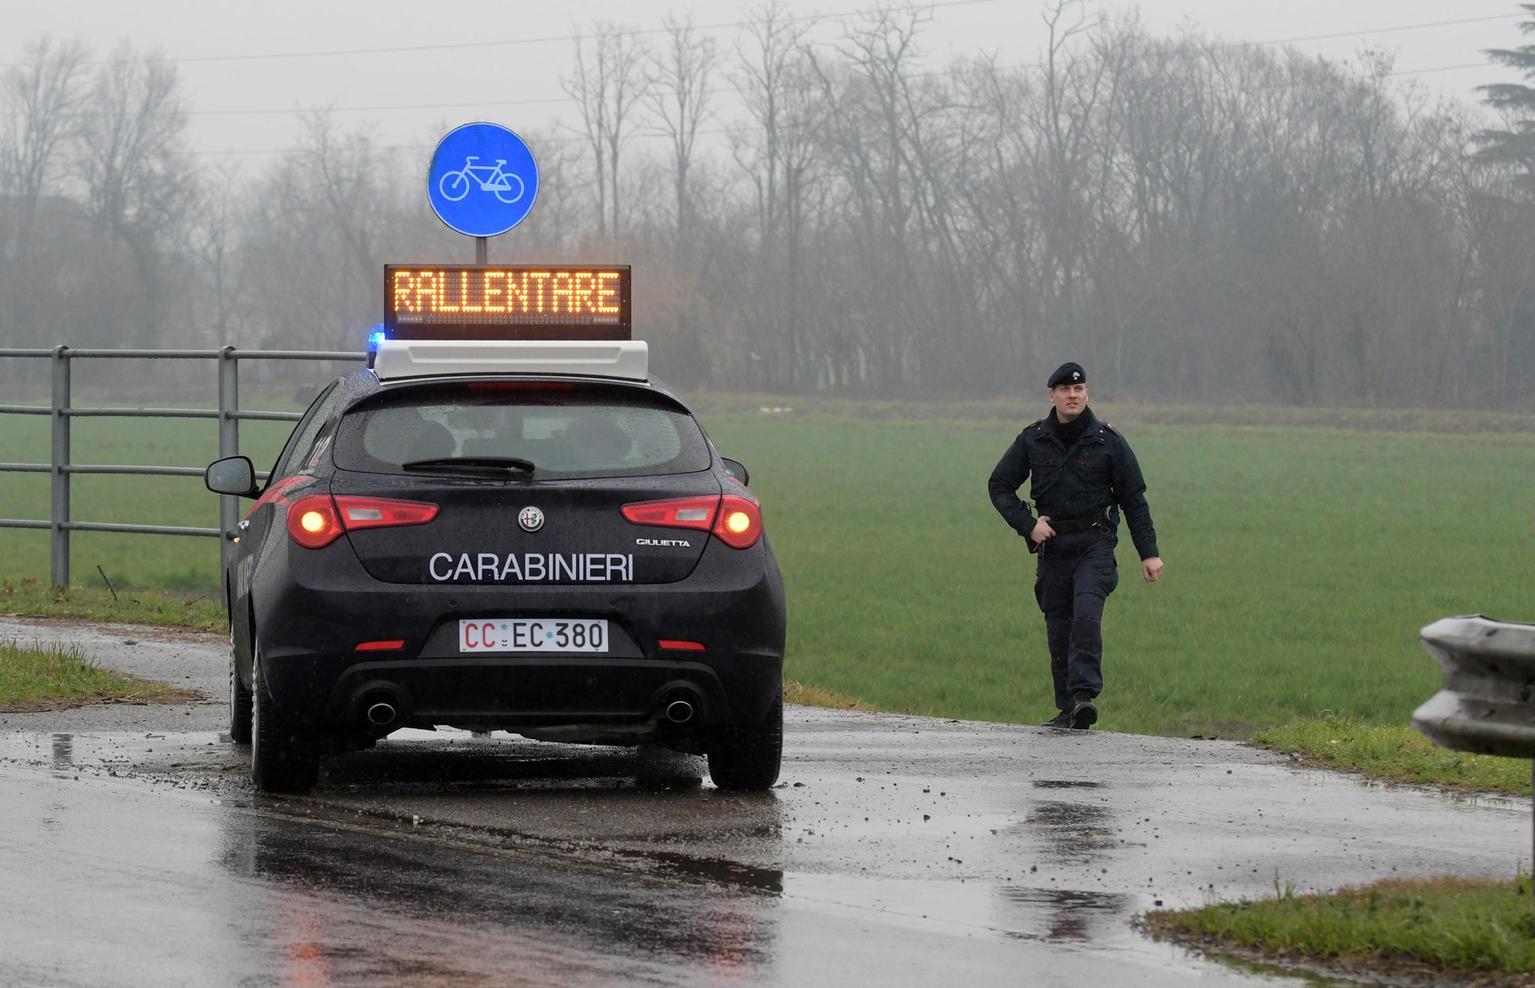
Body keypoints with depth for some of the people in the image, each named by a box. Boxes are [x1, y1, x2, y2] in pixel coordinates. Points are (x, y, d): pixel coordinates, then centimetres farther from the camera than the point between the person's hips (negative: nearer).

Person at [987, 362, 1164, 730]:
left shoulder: (1108, 441, -1)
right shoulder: (1032, 440, 4)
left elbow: (1134, 500, 4)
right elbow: (999, 486, 11)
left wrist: (1149, 553, 0)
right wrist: (1027, 524, -4)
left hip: (1095, 544, -3)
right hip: (1053, 544, 3)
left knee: (1086, 616, -22)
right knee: (1059, 628, 1)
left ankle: (1085, 695, -27)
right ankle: (1067, 710, 7)